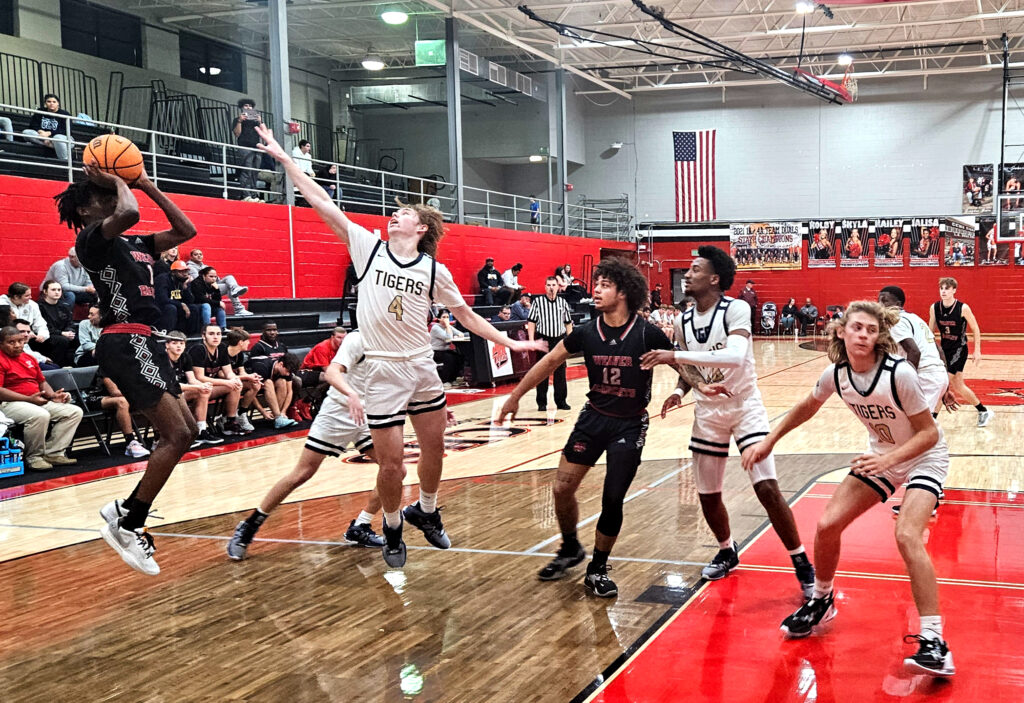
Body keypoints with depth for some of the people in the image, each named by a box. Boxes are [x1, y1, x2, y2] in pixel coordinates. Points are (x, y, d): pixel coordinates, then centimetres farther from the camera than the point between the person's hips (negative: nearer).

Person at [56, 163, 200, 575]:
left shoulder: (134, 244, 20)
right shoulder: (90, 238, -6)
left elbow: (186, 231, 19)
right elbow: (129, 213, -26)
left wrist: (147, 185, 18)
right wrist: (117, 181, -6)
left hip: (142, 343, 10)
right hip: (124, 343, -10)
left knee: (186, 430, 14)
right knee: (177, 435, -15)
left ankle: (125, 510, 17)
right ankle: (127, 526, -7)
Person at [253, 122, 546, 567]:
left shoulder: (434, 270, 2)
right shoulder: (368, 247, -2)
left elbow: (467, 316, 11)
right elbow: (321, 202, -4)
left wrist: (509, 342, 7)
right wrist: (282, 155, -6)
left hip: (423, 367, 3)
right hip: (383, 370, -2)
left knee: (434, 448, 12)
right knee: (391, 463, -2)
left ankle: (425, 512, 39)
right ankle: (392, 530, 23)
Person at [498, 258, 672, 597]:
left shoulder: (647, 334, -16)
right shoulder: (586, 332, -7)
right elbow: (550, 361, 6)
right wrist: (515, 396, 11)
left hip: (630, 425, -3)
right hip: (593, 417, 3)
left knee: (612, 500, -3)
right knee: (562, 488, -1)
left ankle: (597, 569, 18)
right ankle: (570, 549, 27)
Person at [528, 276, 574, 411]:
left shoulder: (563, 302, 7)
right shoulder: (538, 302, -1)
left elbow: (568, 323, 12)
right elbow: (531, 322, 0)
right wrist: (531, 340, -8)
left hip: (560, 340, 2)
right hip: (543, 340, -2)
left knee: (560, 372, 6)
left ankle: (561, 401, 14)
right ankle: (541, 403, 9)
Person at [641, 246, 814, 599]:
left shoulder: (735, 309, -18)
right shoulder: (684, 321, 1)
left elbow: (735, 356, -36)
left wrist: (676, 355, -38)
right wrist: (680, 391, -9)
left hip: (745, 406, -6)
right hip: (708, 411, 6)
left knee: (767, 488, -15)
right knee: (707, 494, 9)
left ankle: (802, 565, 0)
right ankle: (727, 552, 37)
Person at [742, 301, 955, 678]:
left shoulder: (899, 373, -30)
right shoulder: (836, 374, -13)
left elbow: (929, 432, -22)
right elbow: (807, 407, 8)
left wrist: (888, 459, -35)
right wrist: (769, 441, 5)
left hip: (924, 457, -6)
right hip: (881, 456, 6)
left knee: (906, 536, -27)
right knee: (827, 525, -2)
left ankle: (934, 643, -23)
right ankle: (821, 602, 26)